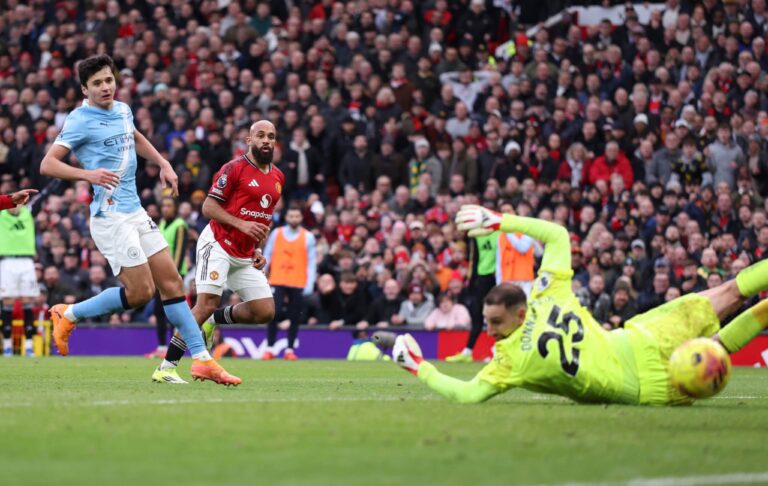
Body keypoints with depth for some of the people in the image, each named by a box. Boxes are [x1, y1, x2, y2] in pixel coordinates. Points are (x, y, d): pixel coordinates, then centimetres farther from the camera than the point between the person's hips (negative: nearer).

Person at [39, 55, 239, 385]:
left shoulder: (122, 110, 12)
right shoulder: (80, 120, -11)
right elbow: (48, 164, -17)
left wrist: (163, 164, 23)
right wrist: (87, 174, -31)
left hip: (136, 213, 8)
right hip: (110, 215, -8)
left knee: (172, 283, 4)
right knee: (140, 291, -11)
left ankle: (201, 359, 6)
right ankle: (68, 315, 7)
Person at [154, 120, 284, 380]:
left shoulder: (278, 177, 13)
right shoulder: (235, 168, -9)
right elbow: (208, 206, -12)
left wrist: (258, 250, 14)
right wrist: (241, 224, -22)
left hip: (245, 256, 7)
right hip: (217, 244, -7)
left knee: (265, 311, -3)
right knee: (207, 304, -21)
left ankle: (214, 320, 20)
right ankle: (166, 367, -18)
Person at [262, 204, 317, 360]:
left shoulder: (308, 237, 2)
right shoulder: (276, 234, 6)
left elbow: (312, 262, 0)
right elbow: (267, 256, 9)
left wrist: (309, 285, -7)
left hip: (298, 283, 0)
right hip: (277, 281, 0)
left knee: (295, 317, 1)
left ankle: (289, 350, 9)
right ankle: (270, 349, -2)